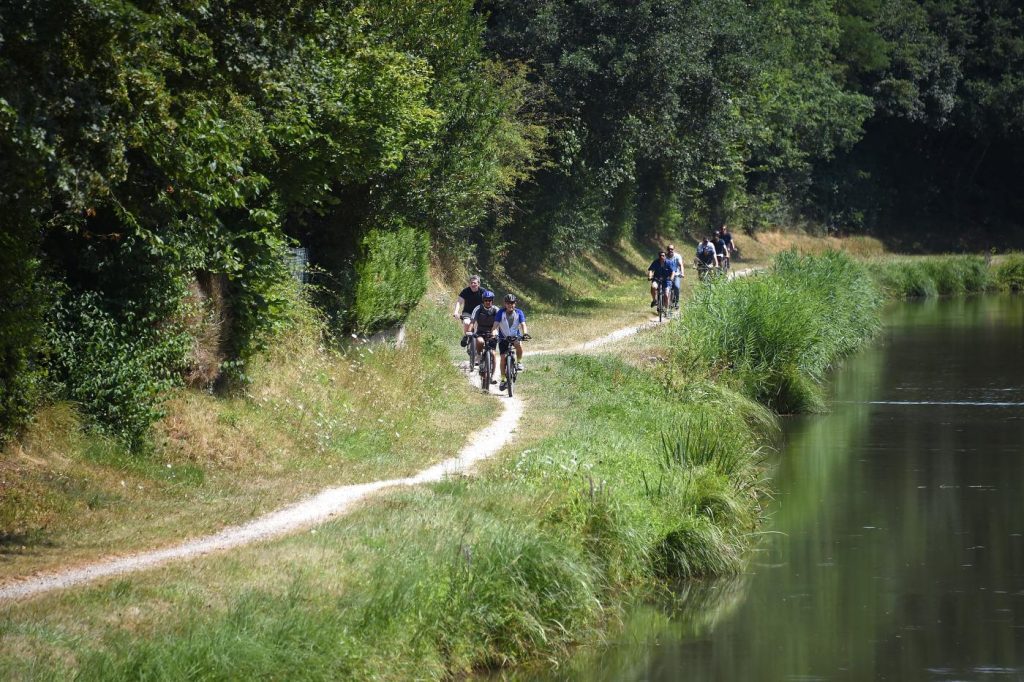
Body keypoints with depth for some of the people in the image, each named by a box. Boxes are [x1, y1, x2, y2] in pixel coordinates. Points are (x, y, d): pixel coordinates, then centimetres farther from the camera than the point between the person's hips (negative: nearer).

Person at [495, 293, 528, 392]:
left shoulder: (519, 313, -11)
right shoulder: (501, 313, -13)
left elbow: (523, 324, -21)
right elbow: (496, 324, -22)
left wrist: (524, 333, -40)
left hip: (515, 336, 0)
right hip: (503, 337, 0)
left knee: (519, 345, -34)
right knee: (503, 357, -11)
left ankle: (519, 362, -10)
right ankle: (503, 379, 0)